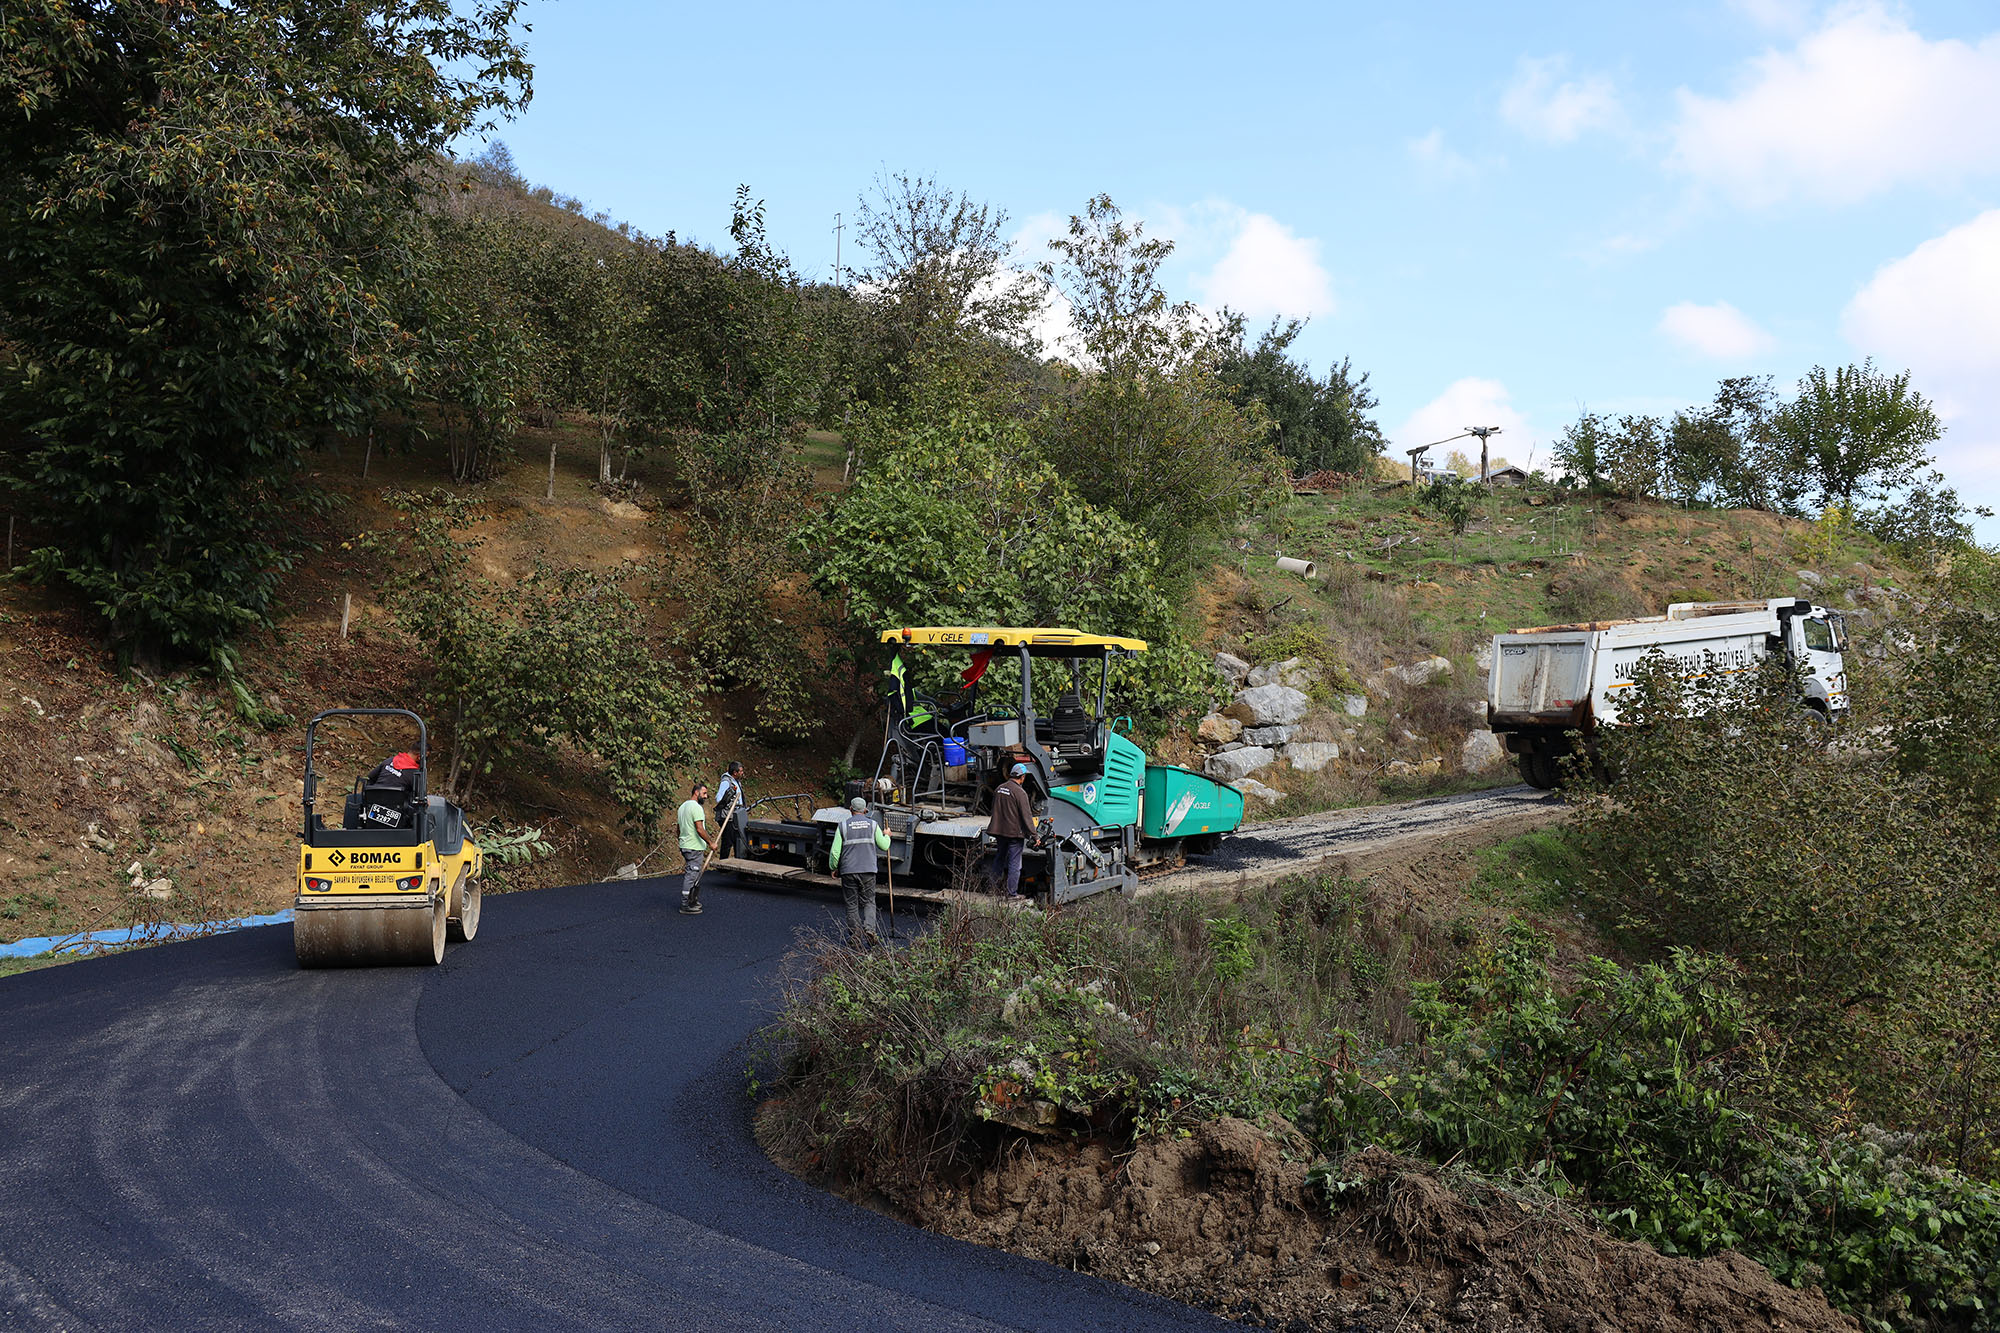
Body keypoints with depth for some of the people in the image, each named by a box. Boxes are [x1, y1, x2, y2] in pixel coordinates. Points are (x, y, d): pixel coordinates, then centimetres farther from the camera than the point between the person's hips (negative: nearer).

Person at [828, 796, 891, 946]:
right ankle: (869, 929, -9)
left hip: (848, 871, -1)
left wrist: (834, 868, 13)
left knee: (852, 904, 8)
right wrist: (886, 835, 32)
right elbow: (884, 846, 11)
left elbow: (835, 851, -3)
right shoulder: (873, 824, 2)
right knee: (868, 902, 10)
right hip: (868, 870, 1)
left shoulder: (843, 825, -2)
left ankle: (855, 934, 7)